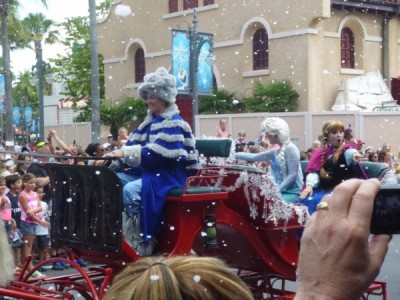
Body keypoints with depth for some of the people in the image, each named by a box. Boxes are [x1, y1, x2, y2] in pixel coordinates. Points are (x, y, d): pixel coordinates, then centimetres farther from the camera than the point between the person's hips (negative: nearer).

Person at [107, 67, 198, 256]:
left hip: (167, 175, -9)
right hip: (147, 171, 9)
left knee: (130, 190, -32)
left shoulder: (173, 123, -11)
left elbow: (157, 153, -23)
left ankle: (141, 242, -23)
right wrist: (117, 154, -7)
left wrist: (126, 153, -24)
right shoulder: (151, 120, 16)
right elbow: (134, 143, 12)